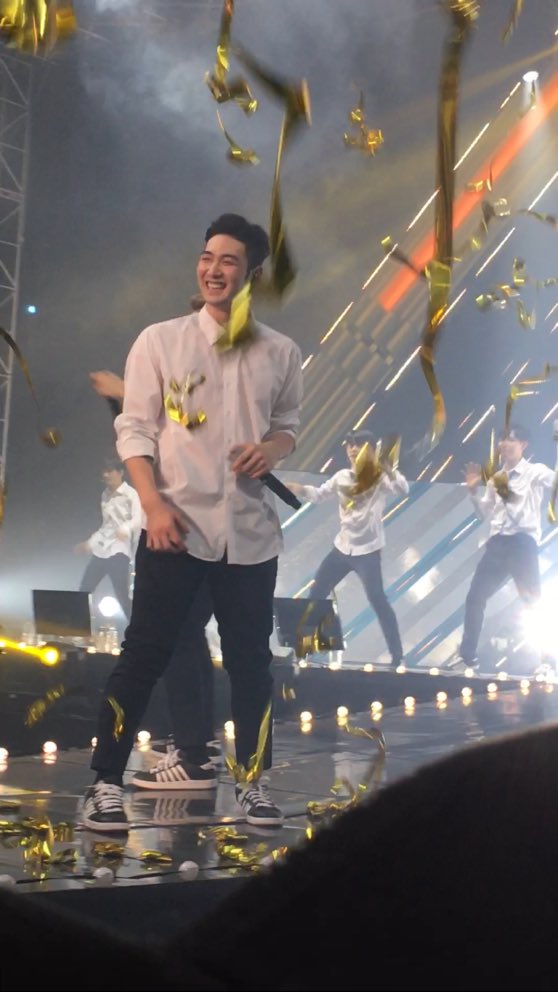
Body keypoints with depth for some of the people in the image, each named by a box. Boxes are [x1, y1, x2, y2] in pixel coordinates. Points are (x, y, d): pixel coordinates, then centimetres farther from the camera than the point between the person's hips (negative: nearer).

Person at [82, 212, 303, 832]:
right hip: (177, 524, -2)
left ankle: (253, 781, 20)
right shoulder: (159, 341, 0)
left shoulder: (280, 353, 6)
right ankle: (107, 781, 8)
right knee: (144, 654, 0)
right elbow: (134, 429, -2)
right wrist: (154, 505, -13)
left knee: (250, 659, 8)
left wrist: (271, 449, -8)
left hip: (250, 529, 2)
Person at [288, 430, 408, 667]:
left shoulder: (380, 478, -11)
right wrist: (300, 489, -2)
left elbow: (403, 490, -29)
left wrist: (387, 469, -46)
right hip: (342, 547, 7)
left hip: (367, 550, -7)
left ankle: (397, 655, -7)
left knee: (377, 600, -14)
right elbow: (320, 494, 17)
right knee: (316, 593, 12)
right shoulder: (343, 477, 7)